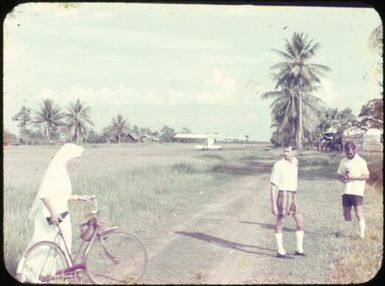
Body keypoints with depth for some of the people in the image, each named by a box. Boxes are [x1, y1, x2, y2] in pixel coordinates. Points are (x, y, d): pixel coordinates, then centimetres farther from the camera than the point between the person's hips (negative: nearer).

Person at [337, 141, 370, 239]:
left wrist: (353, 177, -17)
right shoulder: (343, 161, 10)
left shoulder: (361, 161, -5)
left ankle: (362, 233, -13)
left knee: (359, 213, -12)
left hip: (357, 191, -5)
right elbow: (339, 174, 16)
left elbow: (366, 176, -7)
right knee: (346, 213, 11)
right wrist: (342, 178, -8)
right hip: (346, 191, 6)